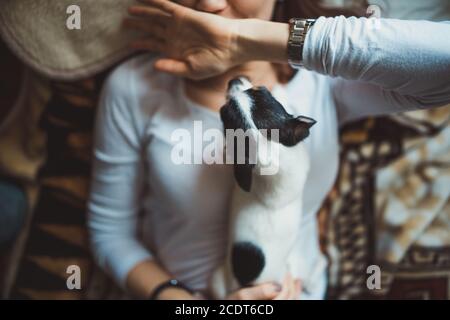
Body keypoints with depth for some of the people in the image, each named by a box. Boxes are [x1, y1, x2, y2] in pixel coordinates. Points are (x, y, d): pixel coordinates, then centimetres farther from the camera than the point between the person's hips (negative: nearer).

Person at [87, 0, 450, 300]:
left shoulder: (322, 74, -19)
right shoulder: (134, 88, -18)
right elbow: (111, 231, -10)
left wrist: (254, 39, -37)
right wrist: (178, 299, -25)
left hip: (299, 289, 0)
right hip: (178, 291, 1)